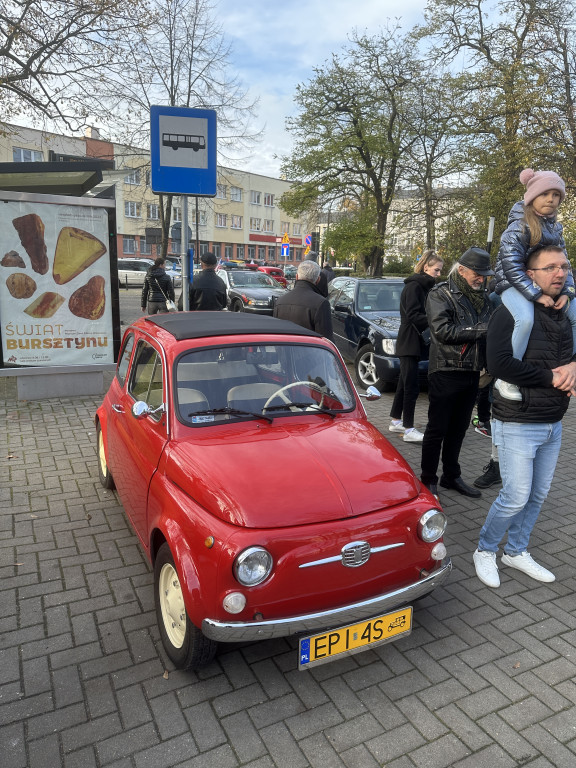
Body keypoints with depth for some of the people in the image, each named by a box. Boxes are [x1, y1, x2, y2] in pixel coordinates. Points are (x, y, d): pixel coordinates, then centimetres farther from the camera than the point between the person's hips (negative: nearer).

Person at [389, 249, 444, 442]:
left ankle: (395, 421, 26)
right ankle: (408, 430, -3)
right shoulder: (414, 286, -12)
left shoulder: (424, 286, 17)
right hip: (409, 342, -10)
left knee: (405, 384, 16)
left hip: (413, 342, 10)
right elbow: (413, 315, -21)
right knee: (411, 387, -8)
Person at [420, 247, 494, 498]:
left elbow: (489, 329, 17)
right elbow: (443, 331, -19)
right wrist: (479, 330, -19)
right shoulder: (440, 295, -6)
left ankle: (451, 475, 29)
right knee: (437, 429, 2)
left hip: (471, 374, 6)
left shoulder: (482, 296, 13)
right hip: (446, 372, -6)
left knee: (458, 428, 15)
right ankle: (428, 479, 14)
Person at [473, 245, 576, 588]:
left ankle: (517, 552, 34)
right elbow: (500, 362, -26)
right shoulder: (511, 313, -14)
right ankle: (486, 550, 21)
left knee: (539, 495, 15)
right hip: (518, 424, -7)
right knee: (517, 497, -3)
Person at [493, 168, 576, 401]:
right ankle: (506, 379, -27)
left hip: (546, 285, 8)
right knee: (525, 319, -37)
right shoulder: (519, 226, -14)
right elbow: (511, 266, -21)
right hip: (514, 284, -8)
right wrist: (536, 294, -26)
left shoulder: (555, 228, 11)